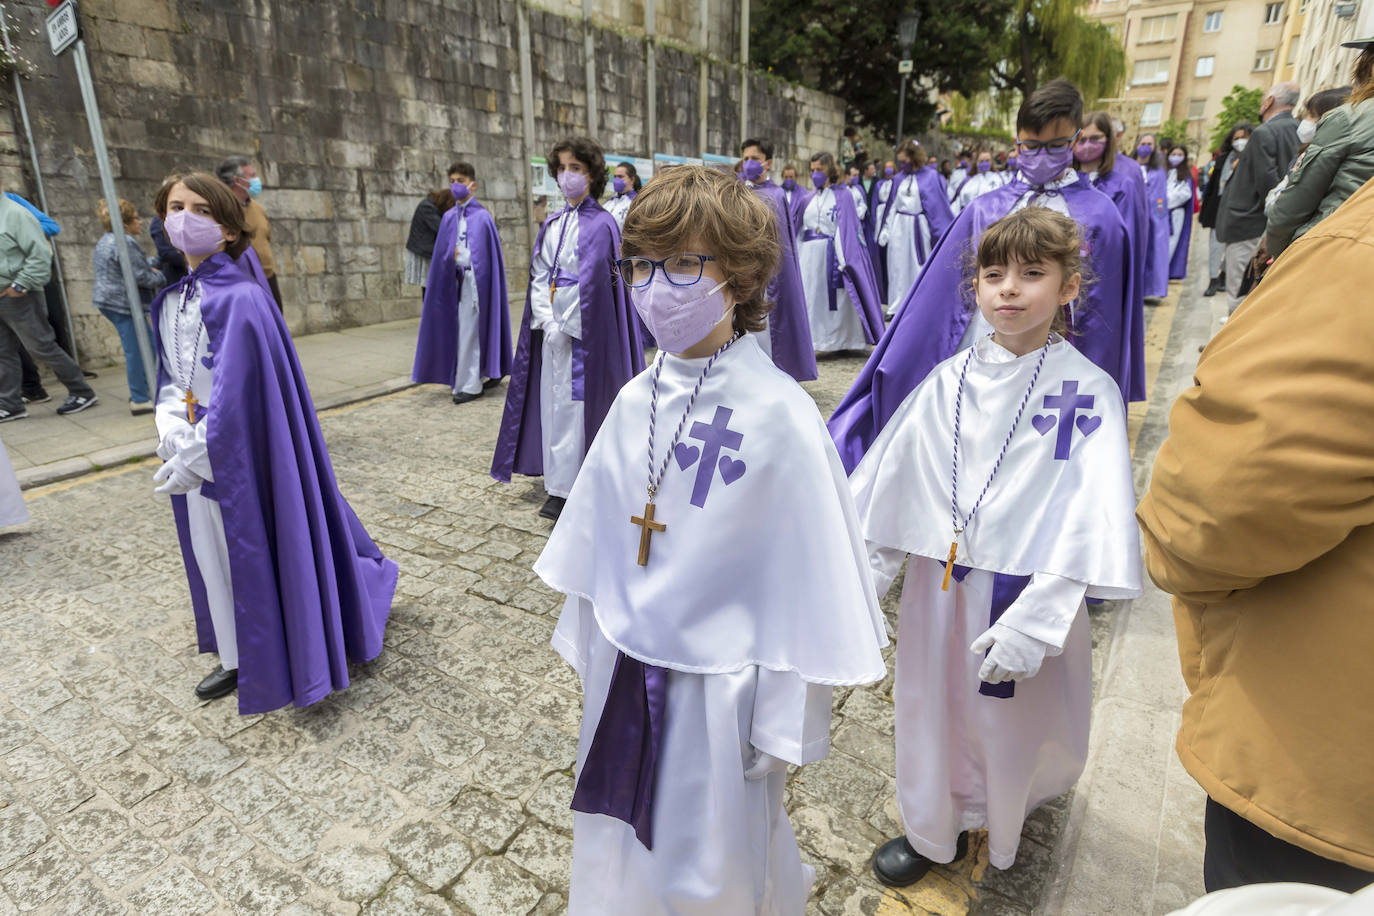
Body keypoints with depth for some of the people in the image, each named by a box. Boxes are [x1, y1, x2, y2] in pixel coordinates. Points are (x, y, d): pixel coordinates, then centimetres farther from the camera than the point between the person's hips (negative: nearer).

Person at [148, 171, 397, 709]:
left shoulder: (240, 299, -17)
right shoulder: (169, 300, 8)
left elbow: (236, 393, -20)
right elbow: (169, 376, 15)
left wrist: (190, 460, -16)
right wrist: (171, 431, -4)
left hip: (240, 451, -7)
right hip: (193, 450, 8)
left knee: (258, 550, 5)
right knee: (210, 554, 16)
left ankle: (281, 662, 27)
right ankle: (237, 656, 34)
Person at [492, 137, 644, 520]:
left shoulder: (601, 224, -7)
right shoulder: (552, 225, 13)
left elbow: (593, 283, -13)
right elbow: (539, 276, 9)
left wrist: (566, 326, -12)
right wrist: (547, 320, -5)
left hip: (585, 327, -7)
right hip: (552, 327, 7)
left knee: (578, 400, -5)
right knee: (552, 400, 8)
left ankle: (569, 489, 4)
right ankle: (558, 486, 17)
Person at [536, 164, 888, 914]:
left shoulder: (777, 414, -20)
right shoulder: (635, 401, -3)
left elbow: (807, 576, -15)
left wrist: (789, 719, -9)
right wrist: (588, 641, 15)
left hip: (718, 684, -5)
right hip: (624, 673, 5)